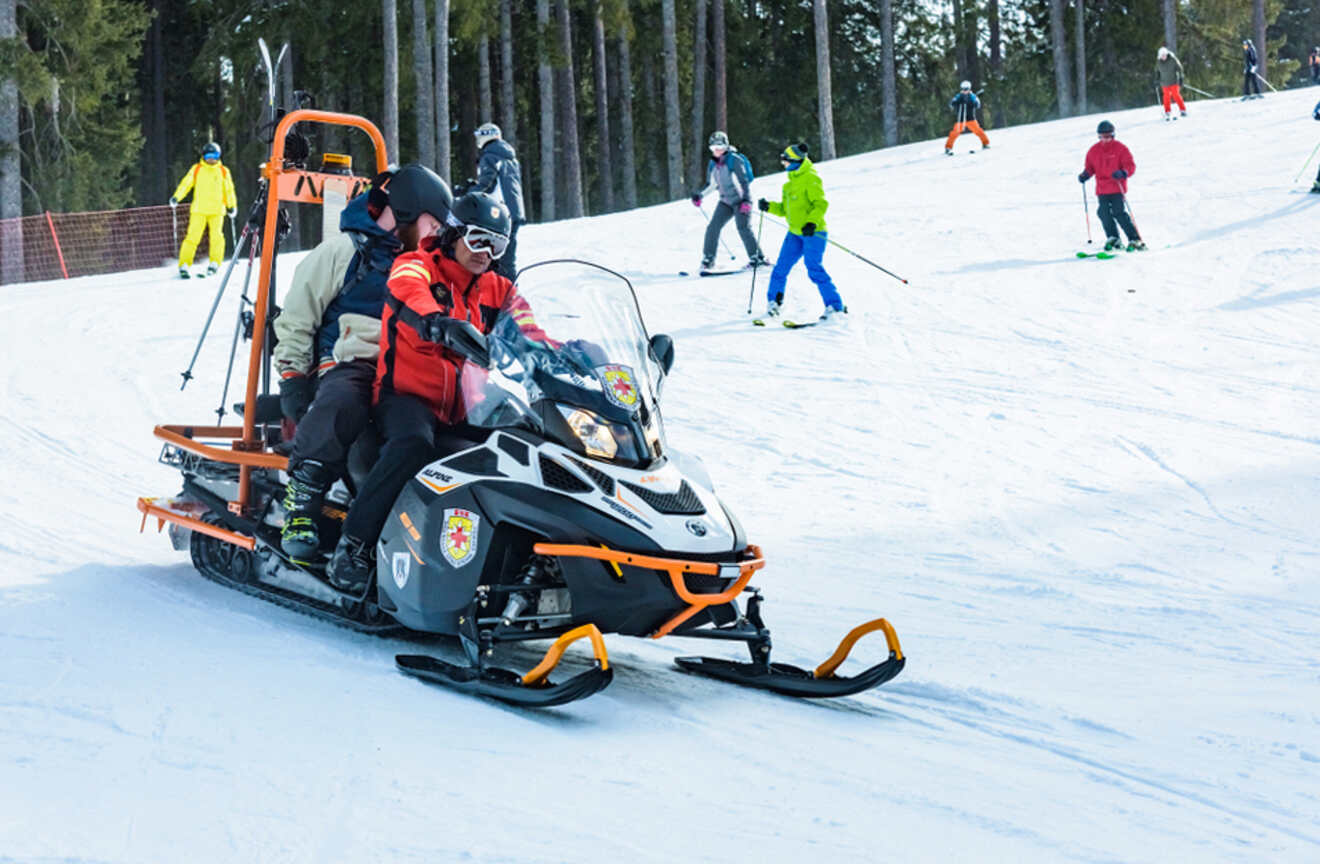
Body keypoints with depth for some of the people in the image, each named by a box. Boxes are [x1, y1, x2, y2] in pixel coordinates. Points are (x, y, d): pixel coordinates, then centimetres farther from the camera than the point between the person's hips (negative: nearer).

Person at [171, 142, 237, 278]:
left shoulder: (223, 172, 11)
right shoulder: (196, 169, 8)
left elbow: (229, 189, 17)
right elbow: (186, 183, 5)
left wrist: (232, 206, 16)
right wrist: (176, 197, -7)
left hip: (217, 211, 1)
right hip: (199, 210, -1)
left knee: (216, 236, -13)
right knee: (193, 236, -8)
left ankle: (215, 263, -2)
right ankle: (184, 265, -5)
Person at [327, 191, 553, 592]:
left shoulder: (499, 293, 18)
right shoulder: (416, 268, 2)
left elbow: (528, 335, 3)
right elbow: (408, 296, -23)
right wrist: (443, 325, -45)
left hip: (464, 413, 5)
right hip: (407, 398, -5)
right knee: (414, 442, -37)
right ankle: (353, 548, -35)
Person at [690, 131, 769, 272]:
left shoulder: (735, 160, -12)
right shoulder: (712, 163, 8)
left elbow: (744, 181, -15)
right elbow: (710, 183, 19)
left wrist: (746, 200, -24)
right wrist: (698, 194, 5)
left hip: (741, 200, -6)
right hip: (726, 201, 6)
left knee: (743, 228, -17)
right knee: (713, 227, -3)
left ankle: (757, 258, -11)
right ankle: (708, 258, 6)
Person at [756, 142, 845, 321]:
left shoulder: (810, 179, -9)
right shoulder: (791, 182, 18)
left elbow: (821, 204, -16)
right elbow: (785, 209, 22)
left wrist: (812, 222, -30)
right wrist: (769, 206, 7)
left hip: (813, 232, -8)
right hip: (795, 233, 8)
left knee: (814, 269, -14)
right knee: (781, 267, 6)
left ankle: (836, 306, -10)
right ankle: (774, 301, 22)